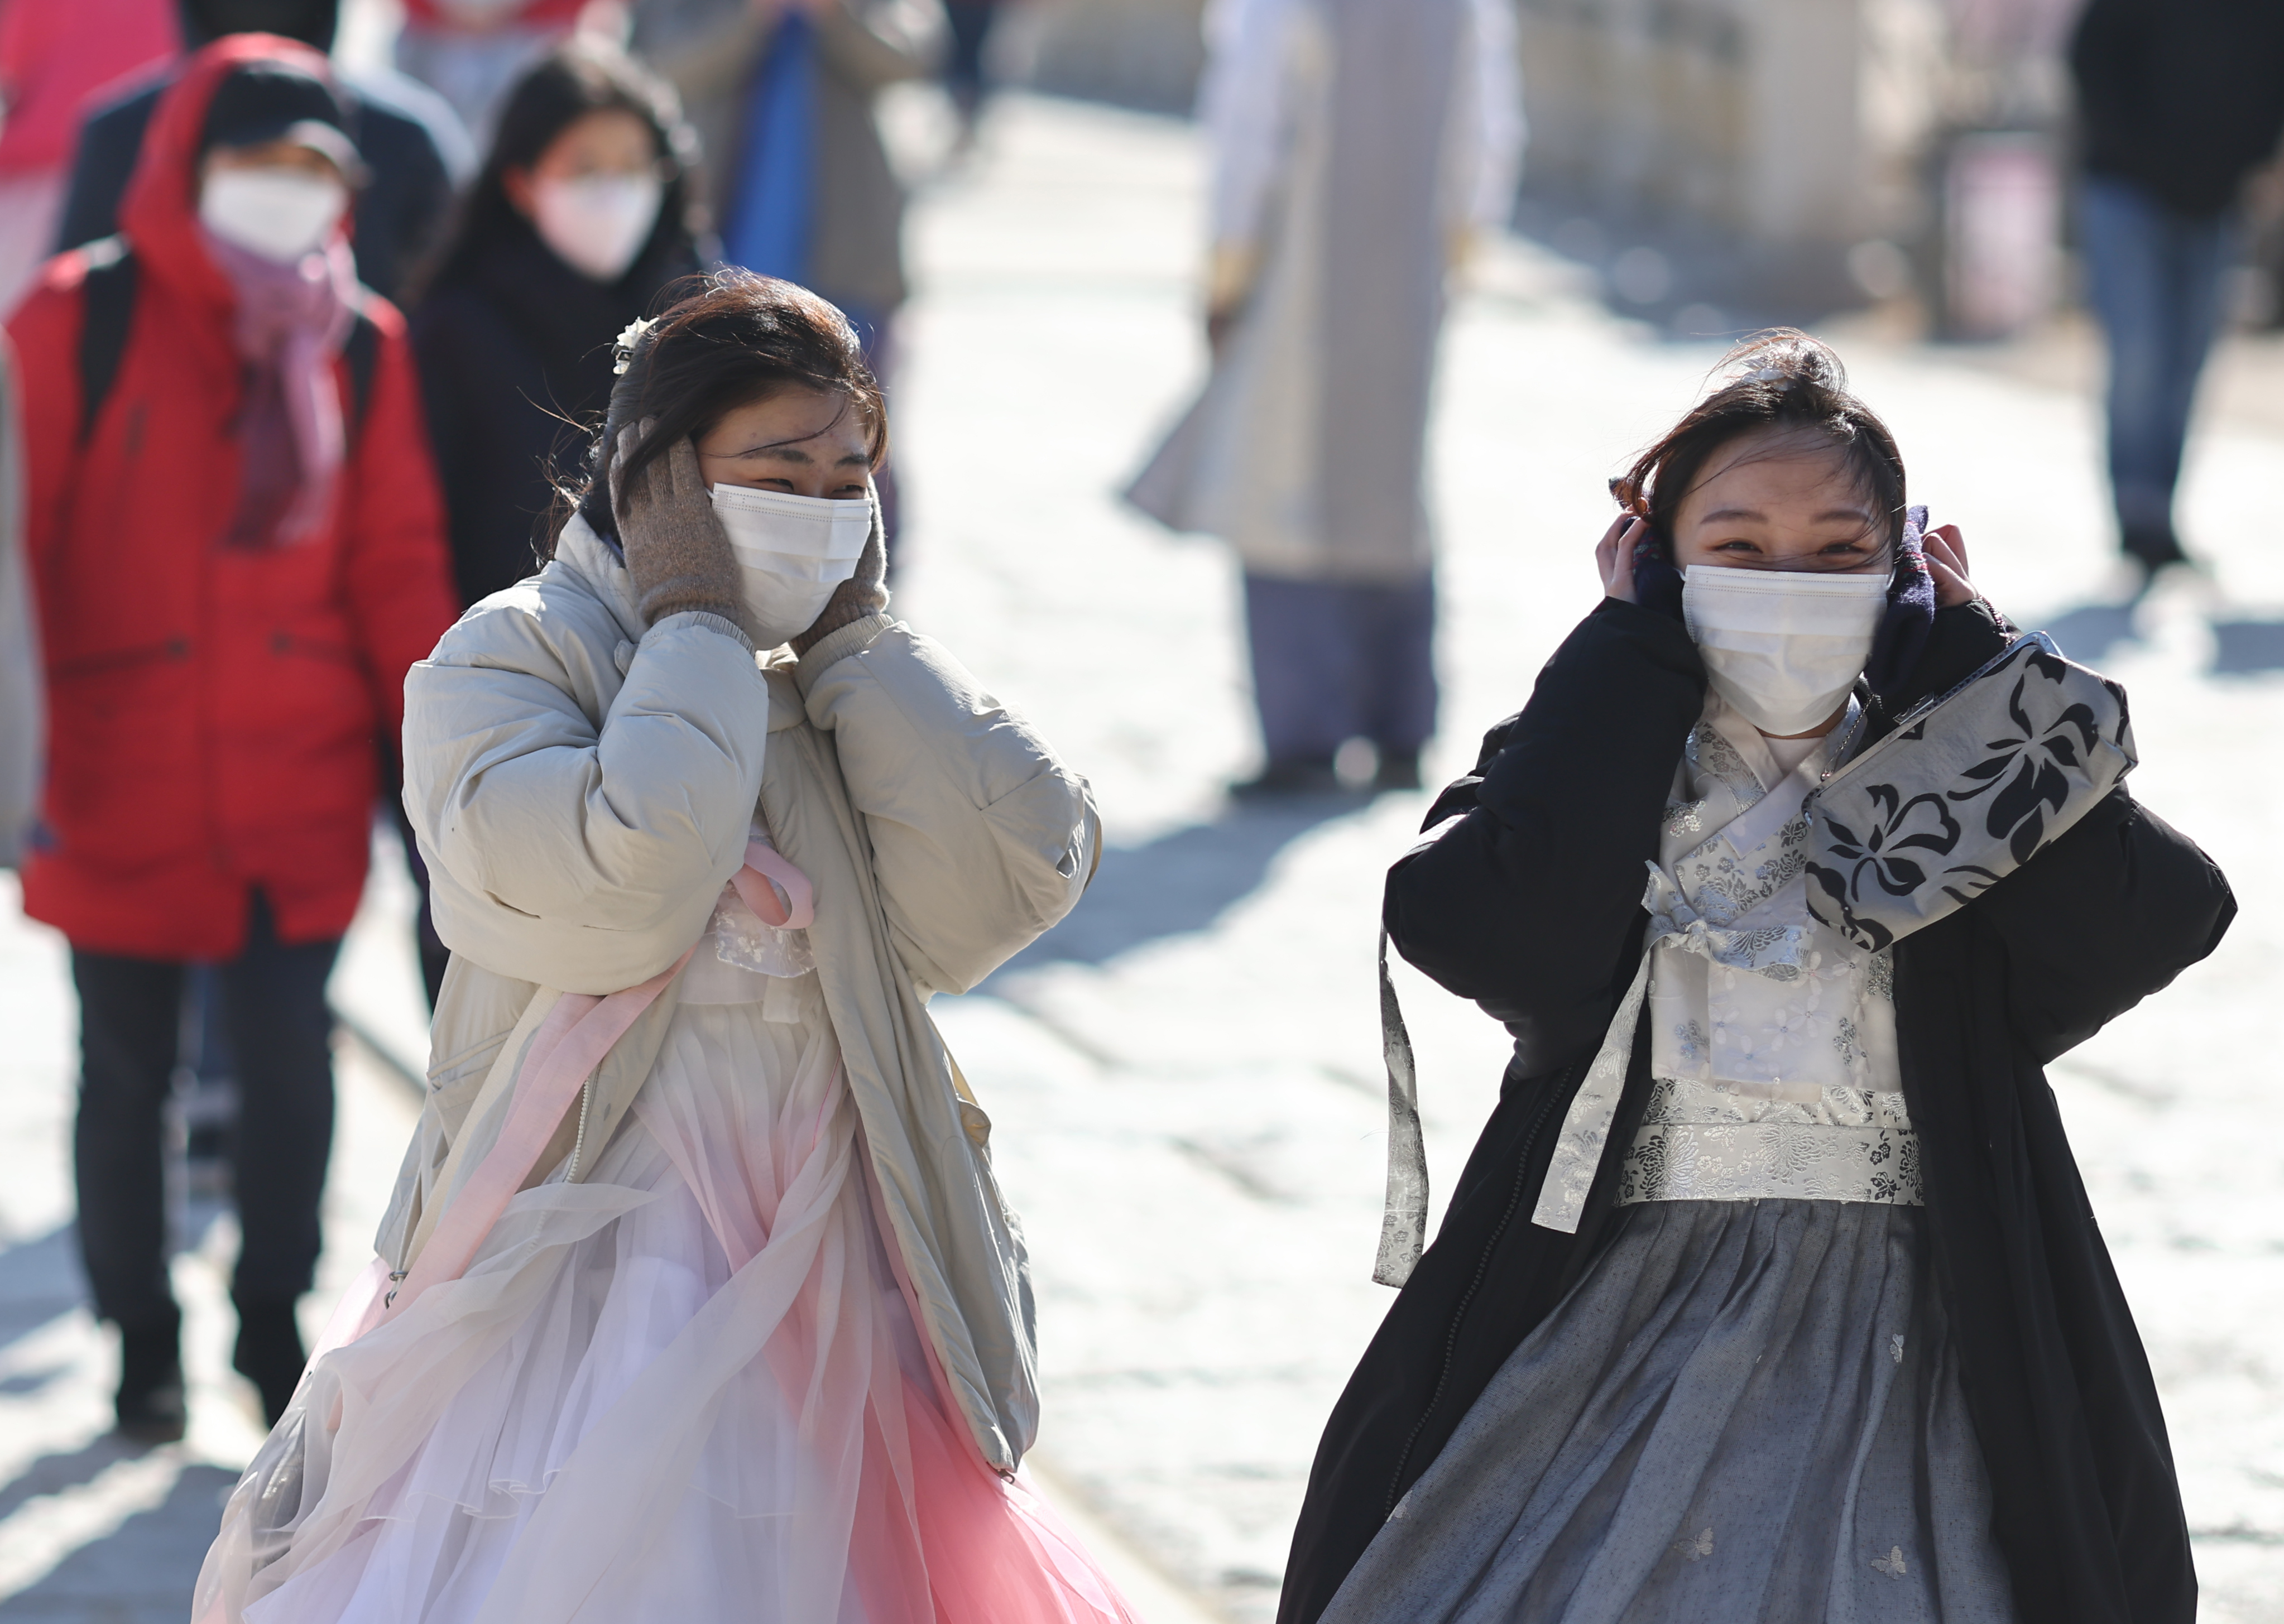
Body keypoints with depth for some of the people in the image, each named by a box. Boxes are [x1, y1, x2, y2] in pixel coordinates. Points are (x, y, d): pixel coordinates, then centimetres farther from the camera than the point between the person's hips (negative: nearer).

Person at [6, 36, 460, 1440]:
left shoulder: (362, 346, 2)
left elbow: (398, 565, 6)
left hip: (302, 787, 2)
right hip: (117, 789, -2)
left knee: (292, 1060, -1)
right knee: (128, 1073, 8)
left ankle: (276, 1322, 18)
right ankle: (142, 1340, 24)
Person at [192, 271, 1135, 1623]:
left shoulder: (853, 693, 12)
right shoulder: (506, 665, -5)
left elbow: (1022, 877, -5)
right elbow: (620, 894, -24)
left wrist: (859, 640, -3)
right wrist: (695, 628, -13)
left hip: (832, 1296, 6)